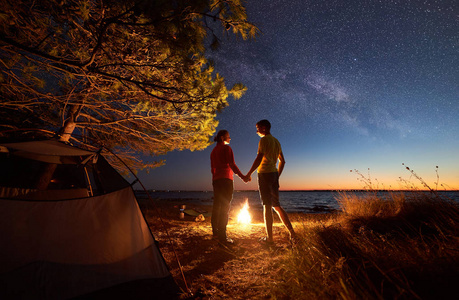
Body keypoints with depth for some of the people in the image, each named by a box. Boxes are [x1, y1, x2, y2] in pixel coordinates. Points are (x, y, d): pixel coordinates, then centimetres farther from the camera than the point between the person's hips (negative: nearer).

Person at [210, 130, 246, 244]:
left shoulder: (213, 151, 20)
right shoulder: (226, 148, -3)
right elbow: (232, 164, -13)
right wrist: (242, 176, -13)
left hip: (216, 180, 8)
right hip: (226, 179, -8)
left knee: (216, 207, 12)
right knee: (225, 208, -7)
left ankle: (215, 232, 21)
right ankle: (222, 236, -6)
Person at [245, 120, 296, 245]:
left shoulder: (264, 140, -6)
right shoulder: (277, 142, 19)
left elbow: (259, 158, -18)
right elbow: (282, 161, 20)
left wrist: (249, 174, -14)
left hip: (264, 173, -8)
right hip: (274, 173, 8)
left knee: (267, 206, -3)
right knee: (276, 205, 14)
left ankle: (269, 238, 6)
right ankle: (291, 232, 14)